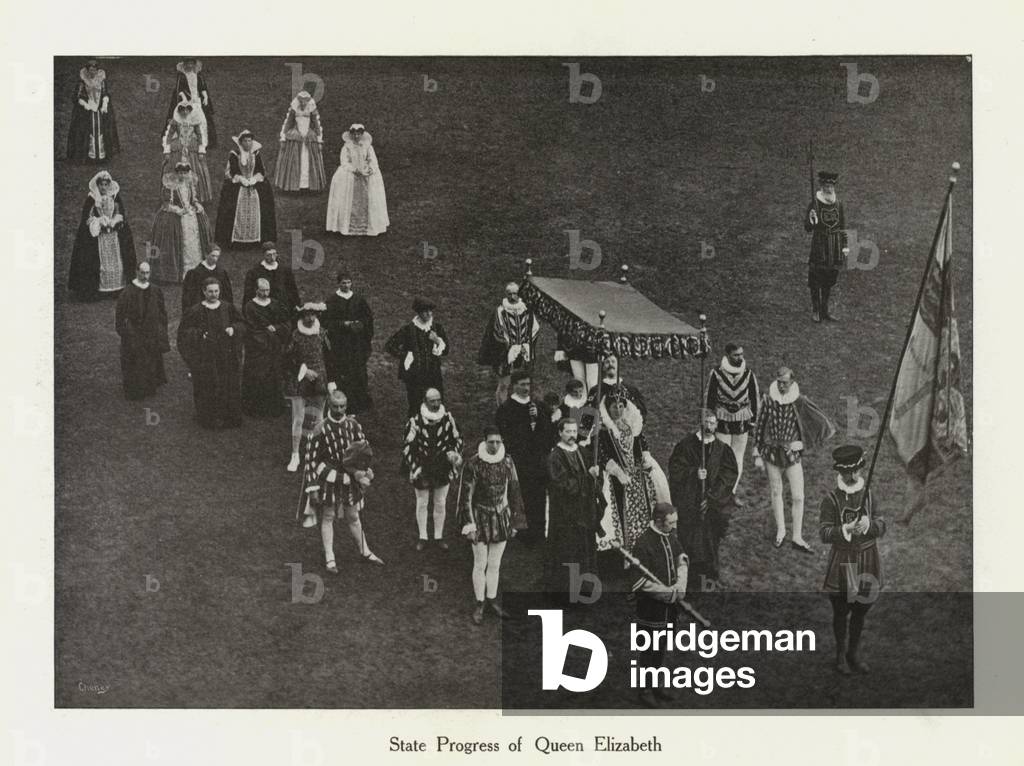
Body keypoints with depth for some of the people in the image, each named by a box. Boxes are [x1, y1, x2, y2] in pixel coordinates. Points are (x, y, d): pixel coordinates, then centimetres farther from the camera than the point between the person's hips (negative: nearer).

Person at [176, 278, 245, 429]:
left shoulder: (228, 309, 6)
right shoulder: (195, 311, -3)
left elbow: (241, 324, 12)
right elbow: (184, 331, -3)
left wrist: (233, 329, -9)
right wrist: (199, 334, -20)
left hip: (227, 355, 3)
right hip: (205, 358, -3)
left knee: (229, 386, 3)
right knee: (207, 387, -3)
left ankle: (229, 417, 14)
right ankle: (209, 418, 8)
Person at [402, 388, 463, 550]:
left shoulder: (447, 418, -6)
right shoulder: (415, 421, -14)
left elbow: (457, 439, 6)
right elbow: (407, 446, -10)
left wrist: (455, 454, -12)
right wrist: (414, 467, -15)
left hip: (443, 469, 2)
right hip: (422, 470, -2)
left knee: (440, 504, 11)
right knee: (422, 504, 11)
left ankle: (439, 537, 27)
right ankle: (422, 537, 26)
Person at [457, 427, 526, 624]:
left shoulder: (507, 463, -3)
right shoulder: (473, 464, -15)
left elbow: (514, 492, 6)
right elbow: (465, 496, -10)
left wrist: (515, 522, 8)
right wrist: (469, 526, -12)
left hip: (501, 518, 3)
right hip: (480, 518, -3)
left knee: (495, 564, 13)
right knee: (480, 564, 5)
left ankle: (492, 600, 29)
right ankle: (479, 604, 20)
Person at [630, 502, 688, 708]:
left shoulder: (671, 536, 1)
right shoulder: (643, 544, -23)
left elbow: (681, 559, 10)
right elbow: (639, 581, -23)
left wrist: (680, 585, -9)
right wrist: (668, 592, -19)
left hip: (669, 605, 7)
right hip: (650, 606, -7)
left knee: (661, 649, 20)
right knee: (649, 651, 5)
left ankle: (656, 685, 36)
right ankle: (644, 690, 20)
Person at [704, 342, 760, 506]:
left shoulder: (749, 374, -4)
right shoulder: (716, 373, -10)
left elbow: (755, 397, 7)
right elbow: (708, 398, 0)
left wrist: (753, 421, 7)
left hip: (742, 422, 2)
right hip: (722, 421, -2)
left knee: (738, 459, 9)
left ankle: (733, 492, 23)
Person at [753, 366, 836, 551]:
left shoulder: (800, 402, -12)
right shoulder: (768, 400, -7)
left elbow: (825, 426, -7)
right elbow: (759, 427, 3)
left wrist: (803, 443, -6)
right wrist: (757, 454, 3)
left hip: (792, 453, -1)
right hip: (771, 452, 1)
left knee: (798, 497, -1)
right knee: (776, 492, 13)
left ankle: (797, 537, 10)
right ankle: (780, 531, 29)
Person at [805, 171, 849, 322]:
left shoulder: (838, 204, 5)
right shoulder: (814, 204, -8)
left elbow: (842, 226, 13)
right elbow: (807, 228, -8)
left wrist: (844, 246, 9)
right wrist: (811, 221, -30)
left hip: (835, 246, 4)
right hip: (819, 246, -4)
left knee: (829, 280, 10)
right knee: (816, 280, -1)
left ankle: (825, 310, 21)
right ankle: (815, 310, 12)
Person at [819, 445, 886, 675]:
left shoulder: (868, 496, 2)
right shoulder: (831, 499, -9)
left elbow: (882, 527, -2)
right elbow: (825, 534, -14)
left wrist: (868, 524, -24)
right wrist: (846, 529, -31)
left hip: (867, 561, 3)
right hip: (842, 561, -3)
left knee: (860, 612, 14)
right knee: (841, 613, 9)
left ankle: (854, 653, 30)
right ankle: (840, 654, 25)